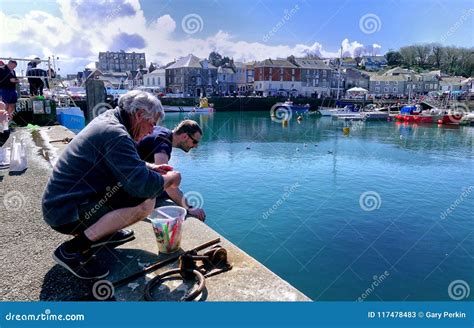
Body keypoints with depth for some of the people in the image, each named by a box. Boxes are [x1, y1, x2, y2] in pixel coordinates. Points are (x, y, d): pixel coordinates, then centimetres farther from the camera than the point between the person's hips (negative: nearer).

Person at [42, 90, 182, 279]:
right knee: (146, 201, -25)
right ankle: (73, 250, -14)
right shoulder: (115, 135, -24)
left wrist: (150, 167, 10)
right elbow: (143, 185, -31)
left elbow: (126, 163, 23)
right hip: (66, 213, -10)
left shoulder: (108, 119, 7)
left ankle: (102, 233, 14)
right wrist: (169, 179, -11)